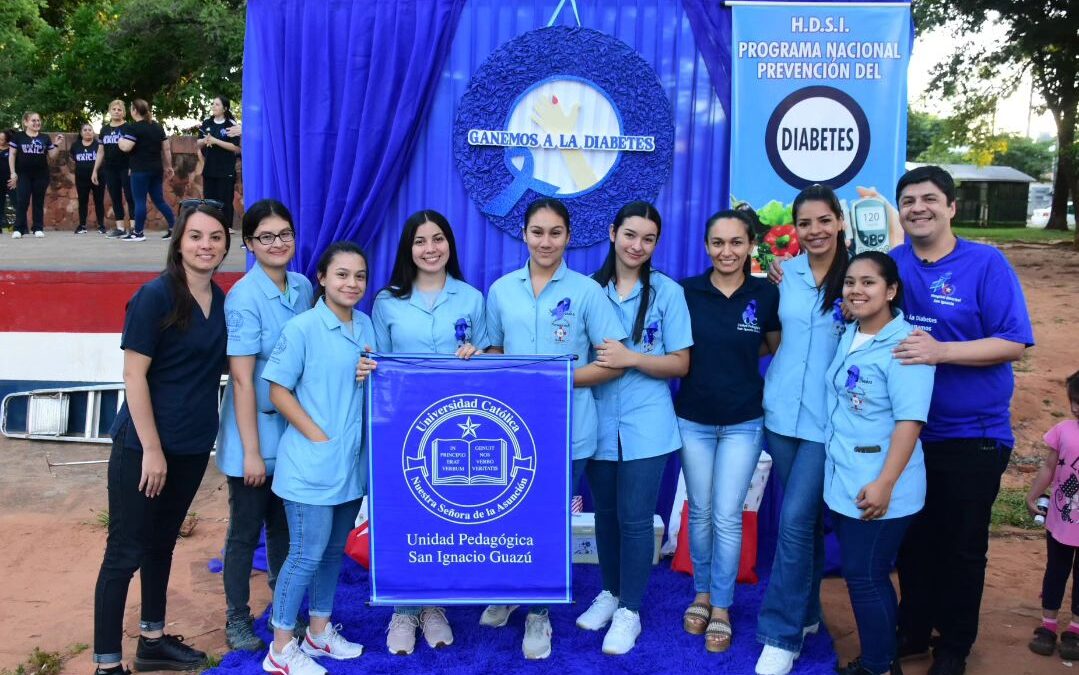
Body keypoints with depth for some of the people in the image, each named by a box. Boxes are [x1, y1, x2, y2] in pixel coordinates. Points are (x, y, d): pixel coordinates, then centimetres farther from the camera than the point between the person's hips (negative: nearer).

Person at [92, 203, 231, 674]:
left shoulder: (221, 301, 5)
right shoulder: (155, 296, -14)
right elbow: (134, 375, -16)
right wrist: (151, 449, -17)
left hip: (193, 446, 7)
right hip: (143, 446, -7)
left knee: (162, 542, 19)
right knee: (126, 552, 2)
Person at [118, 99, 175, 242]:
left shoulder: (133, 128, -10)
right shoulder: (158, 127, 13)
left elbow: (126, 147, -19)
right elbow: (166, 148, 13)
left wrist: (120, 141, 2)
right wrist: (168, 167, 18)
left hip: (140, 170, -7)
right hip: (156, 169, 7)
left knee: (140, 201, -1)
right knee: (159, 200, 12)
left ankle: (138, 233, 4)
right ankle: (173, 228, 7)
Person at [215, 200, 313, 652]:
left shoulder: (303, 287, 1)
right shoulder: (244, 297, -18)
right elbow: (241, 378, -19)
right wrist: (251, 450, -18)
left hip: (294, 429, 6)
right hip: (254, 431, -6)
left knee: (284, 526, 18)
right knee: (246, 531, 9)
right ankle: (236, 619, 27)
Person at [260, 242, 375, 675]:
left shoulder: (365, 325, 6)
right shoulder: (302, 328, -13)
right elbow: (278, 391, -13)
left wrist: (370, 376, -7)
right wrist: (319, 436, -17)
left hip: (352, 460, 7)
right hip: (311, 462, -6)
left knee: (334, 550, 17)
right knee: (307, 554, 1)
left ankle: (320, 631, 34)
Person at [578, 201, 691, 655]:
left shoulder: (668, 292, -3)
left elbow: (680, 364, -5)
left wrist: (630, 358, -17)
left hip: (645, 426, -2)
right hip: (598, 422, 3)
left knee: (635, 518, 1)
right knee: (605, 512, 15)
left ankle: (629, 610, 18)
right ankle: (610, 592, 35)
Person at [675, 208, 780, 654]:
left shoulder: (766, 294, -6)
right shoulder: (686, 291, -6)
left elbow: (779, 348, 7)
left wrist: (737, 351, -8)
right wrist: (714, 354, -11)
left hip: (743, 423, -1)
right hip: (693, 420, 1)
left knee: (728, 517, 4)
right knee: (700, 512, 13)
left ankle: (721, 607, 20)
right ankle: (701, 593, 32)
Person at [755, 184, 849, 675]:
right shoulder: (784, 273, 5)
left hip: (827, 419, -4)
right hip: (781, 412, 4)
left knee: (796, 520, -8)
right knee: (802, 520, 15)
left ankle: (781, 634, 4)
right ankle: (804, 613, 32)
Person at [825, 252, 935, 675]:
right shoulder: (847, 337, 7)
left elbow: (910, 419, -21)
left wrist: (884, 484, -25)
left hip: (878, 487, -7)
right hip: (842, 482, 7)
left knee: (866, 577, 2)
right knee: (864, 575, 16)